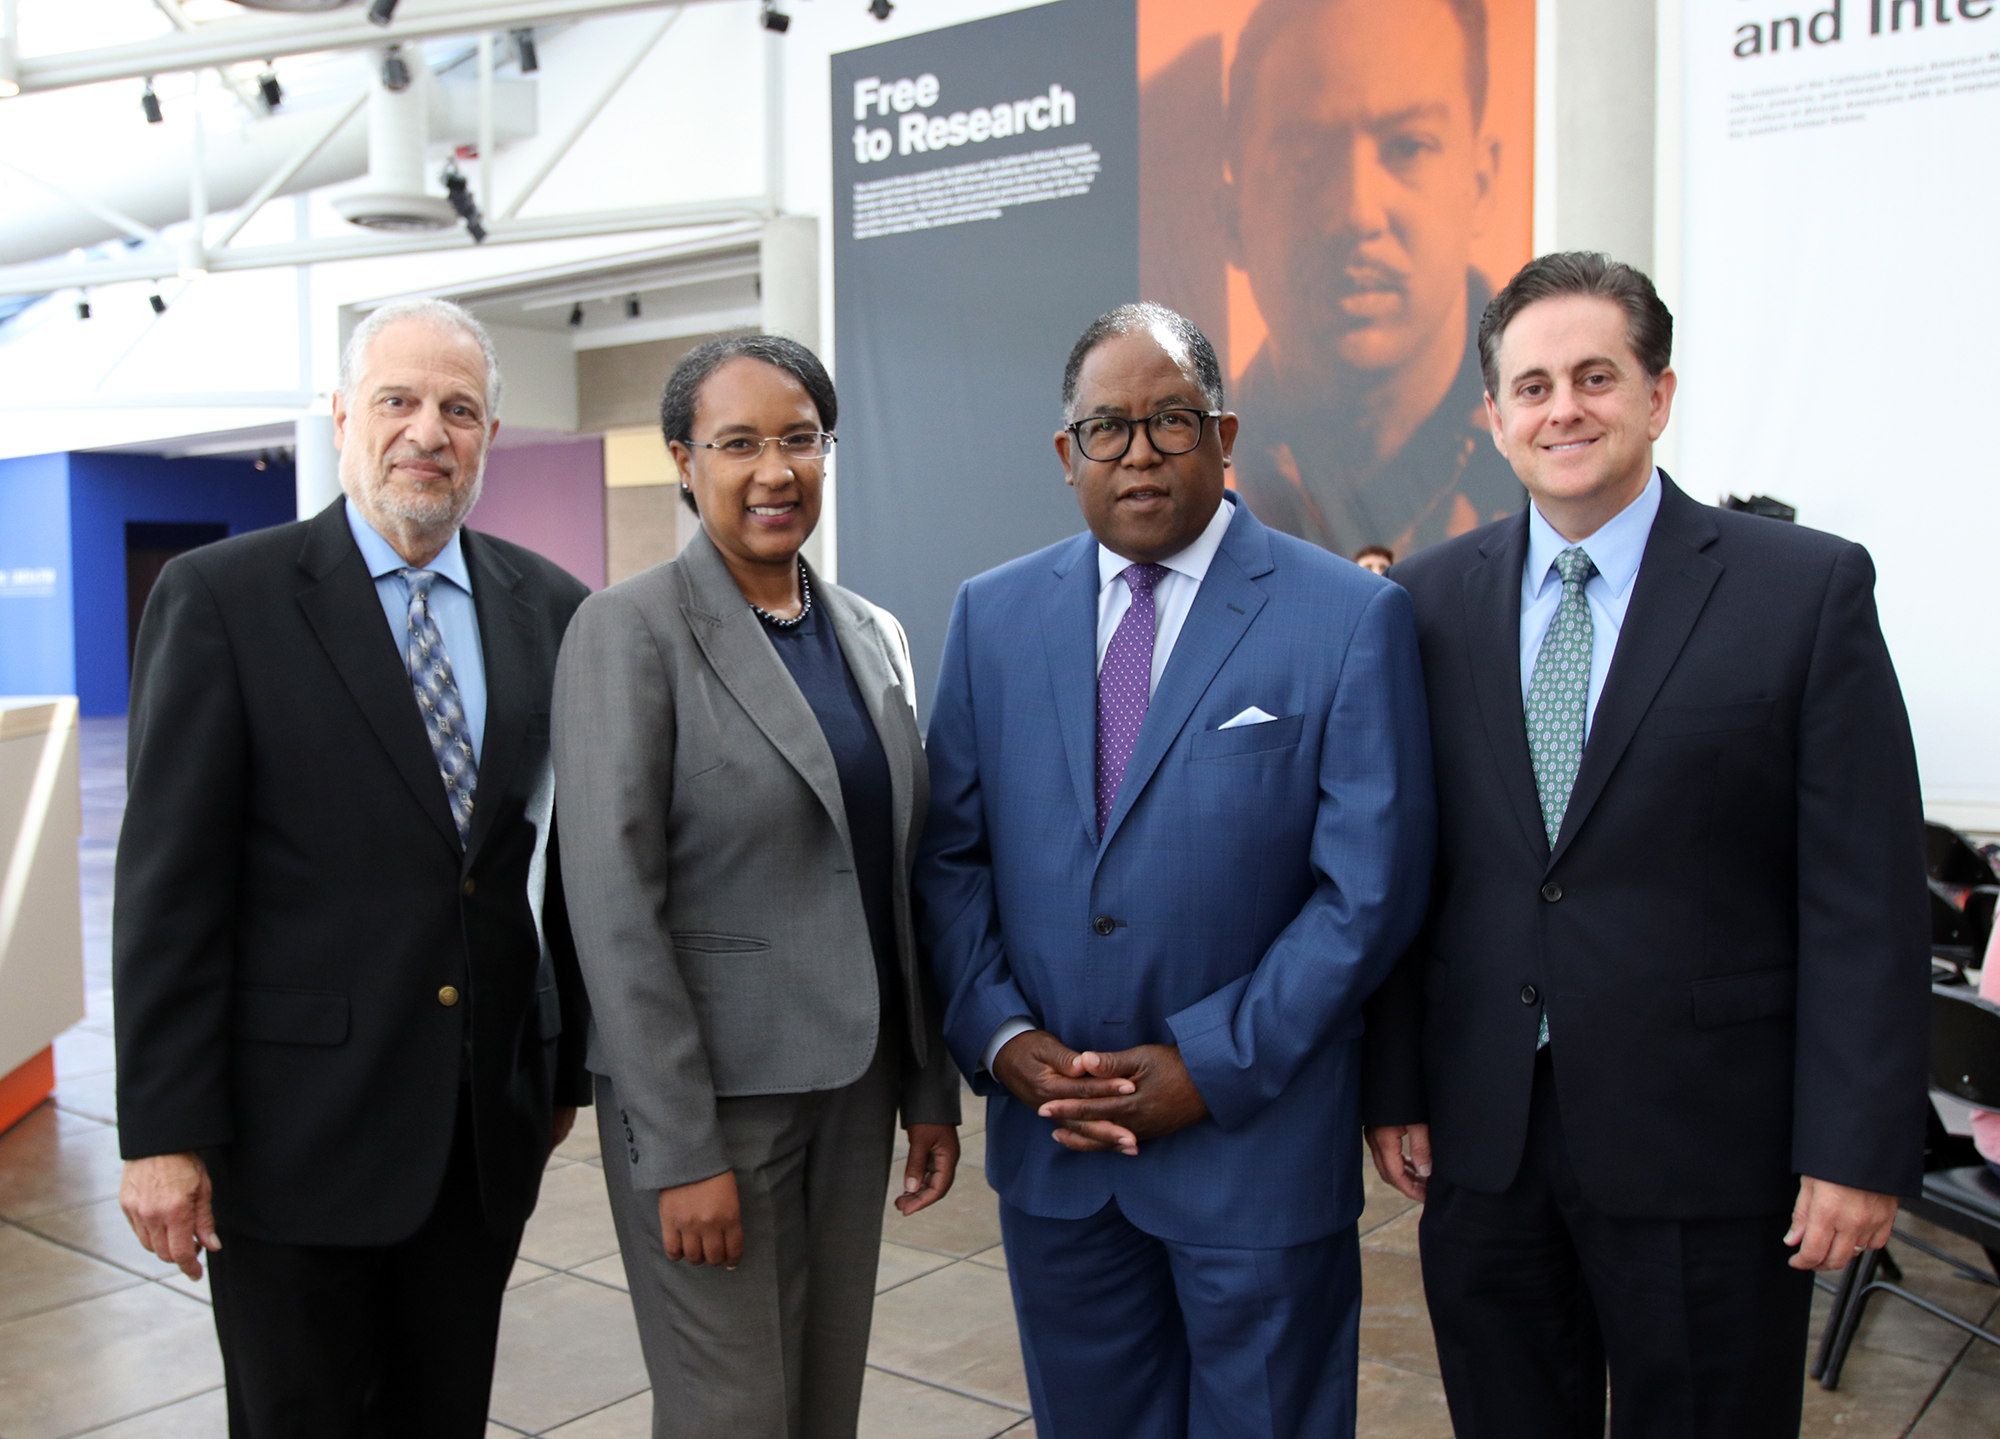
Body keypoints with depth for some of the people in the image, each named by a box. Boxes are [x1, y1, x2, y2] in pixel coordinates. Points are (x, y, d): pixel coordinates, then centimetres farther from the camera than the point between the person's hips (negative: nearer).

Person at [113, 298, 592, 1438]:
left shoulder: (550, 609, 5)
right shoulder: (220, 599, -6)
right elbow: (170, 881, -9)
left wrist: (567, 1067, 12)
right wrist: (163, 1131, -10)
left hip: (488, 1128, 4)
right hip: (296, 1122, -3)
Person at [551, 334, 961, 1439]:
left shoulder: (871, 634, 8)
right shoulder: (630, 630, -11)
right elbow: (613, 903, -15)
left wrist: (931, 1087, 11)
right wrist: (680, 1150, -17)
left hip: (853, 1085, 6)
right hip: (710, 1089, -6)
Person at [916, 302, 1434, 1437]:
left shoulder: (1351, 617, -8)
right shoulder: (993, 615, 4)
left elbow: (1370, 887, -11)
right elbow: (953, 853, 5)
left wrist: (1212, 1067, -14)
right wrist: (1000, 1036, -7)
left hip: (1257, 1140, -3)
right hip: (1050, 1139, 4)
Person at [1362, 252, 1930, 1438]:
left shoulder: (1809, 589, -5)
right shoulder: (1430, 602, 3)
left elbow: (1867, 894, -7)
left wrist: (1859, 1150, -9)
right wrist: (1394, 1086, 3)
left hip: (1706, 1148, -2)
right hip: (1479, 1140, 3)